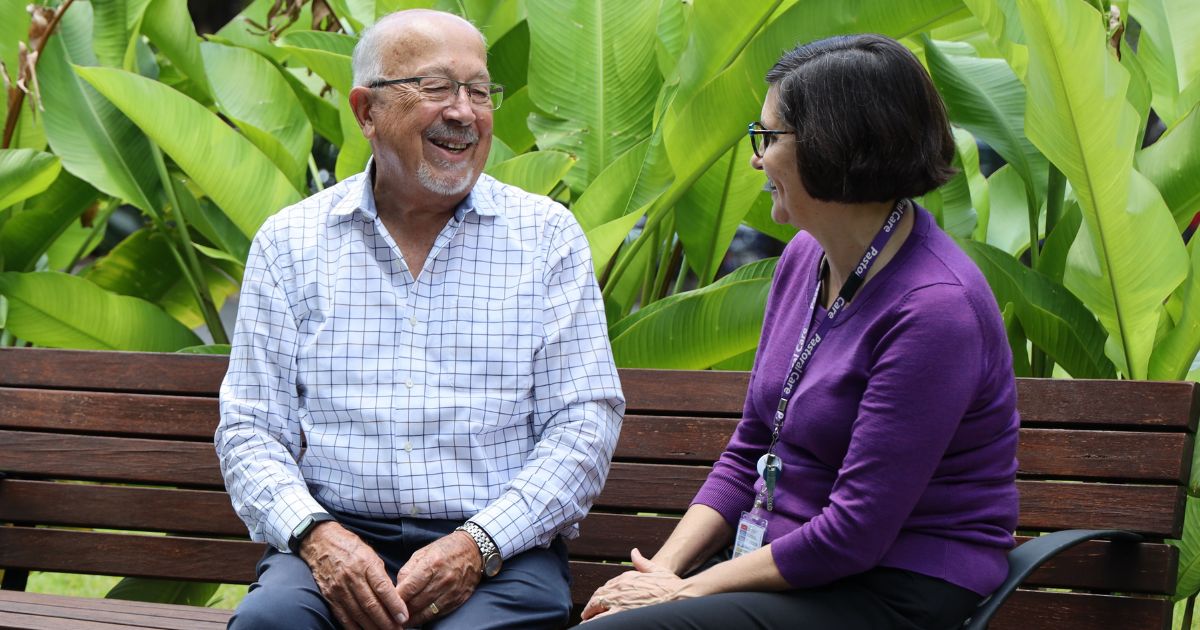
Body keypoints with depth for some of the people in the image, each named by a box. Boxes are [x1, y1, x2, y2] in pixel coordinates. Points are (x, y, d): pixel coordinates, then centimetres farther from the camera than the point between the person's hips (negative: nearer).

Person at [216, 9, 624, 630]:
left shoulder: (548, 236, 8)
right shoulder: (289, 242, 10)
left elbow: (586, 422, 2)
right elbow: (249, 430, 7)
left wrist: (478, 545, -12)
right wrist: (315, 533, -13)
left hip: (501, 550, -1)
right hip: (336, 538, 1)